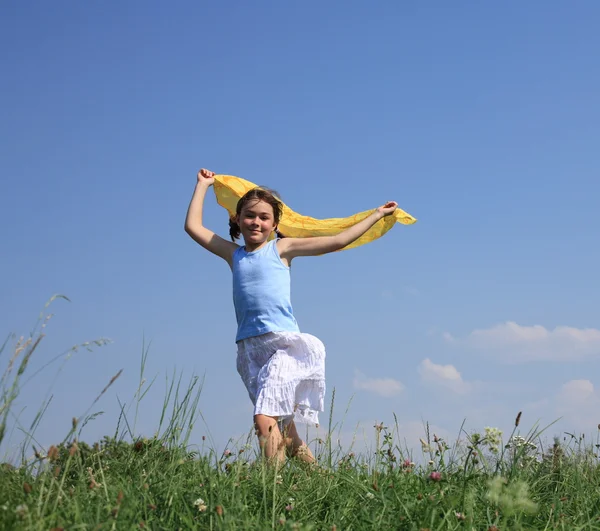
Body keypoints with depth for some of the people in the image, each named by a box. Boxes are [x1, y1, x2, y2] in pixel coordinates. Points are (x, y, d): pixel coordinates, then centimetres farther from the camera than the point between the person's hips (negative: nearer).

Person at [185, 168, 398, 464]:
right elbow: (193, 226, 20)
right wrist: (203, 185, 26)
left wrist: (377, 215, 12)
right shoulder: (234, 254, 18)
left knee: (265, 420, -21)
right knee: (282, 428, 2)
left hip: (284, 343, -4)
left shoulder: (282, 249, 9)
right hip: (249, 349, 4)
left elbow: (338, 241, 9)